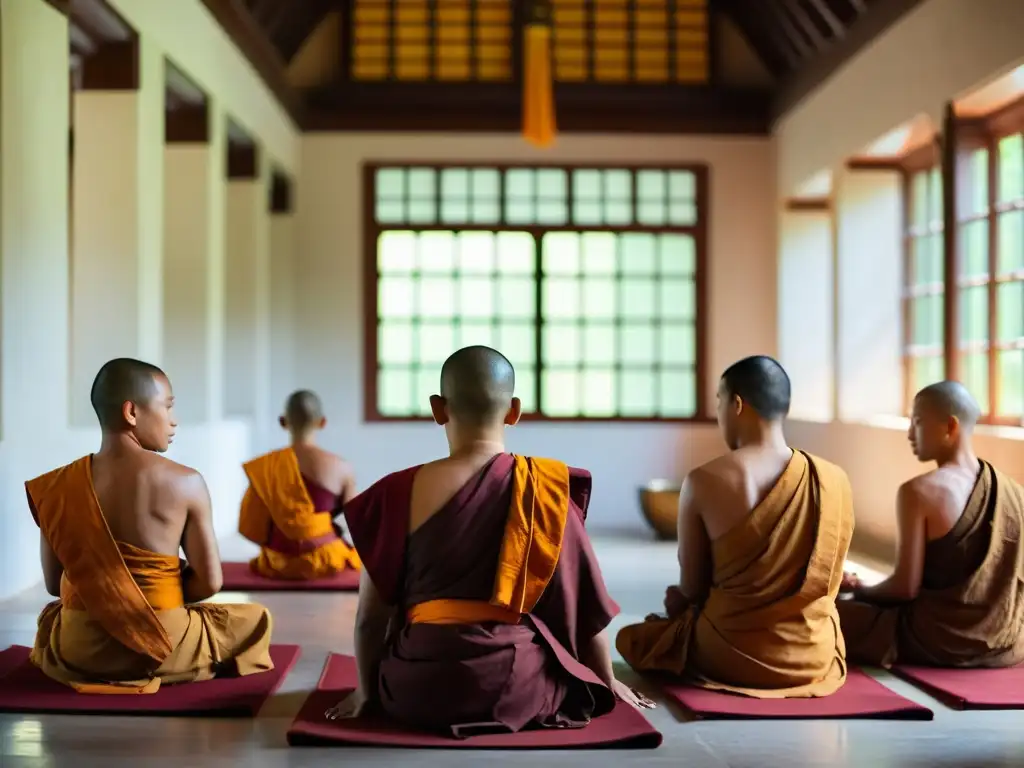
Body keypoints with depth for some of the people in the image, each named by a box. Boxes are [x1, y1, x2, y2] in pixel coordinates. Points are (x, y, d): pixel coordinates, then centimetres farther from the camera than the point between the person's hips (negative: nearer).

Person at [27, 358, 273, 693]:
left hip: (76, 650, 3)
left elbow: (54, 584, 1)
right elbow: (209, 582, -11)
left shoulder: (57, 487, -5)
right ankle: (163, 670, 17)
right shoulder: (185, 483, -14)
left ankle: (96, 672, 23)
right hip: (161, 646, -3)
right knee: (255, 617, 23)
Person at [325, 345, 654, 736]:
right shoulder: (548, 489, -4)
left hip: (416, 691, 1)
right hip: (517, 687, -1)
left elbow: (371, 612, 1)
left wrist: (367, 690, 18)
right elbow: (585, 600, 4)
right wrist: (607, 684, 20)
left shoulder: (400, 493, -5)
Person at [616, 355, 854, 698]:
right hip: (814, 659, 3)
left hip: (728, 657, -2)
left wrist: (677, 601, 17)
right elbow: (825, 583, 3)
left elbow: (692, 588, -8)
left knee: (632, 637, 25)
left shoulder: (704, 481, -17)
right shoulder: (835, 480, -9)